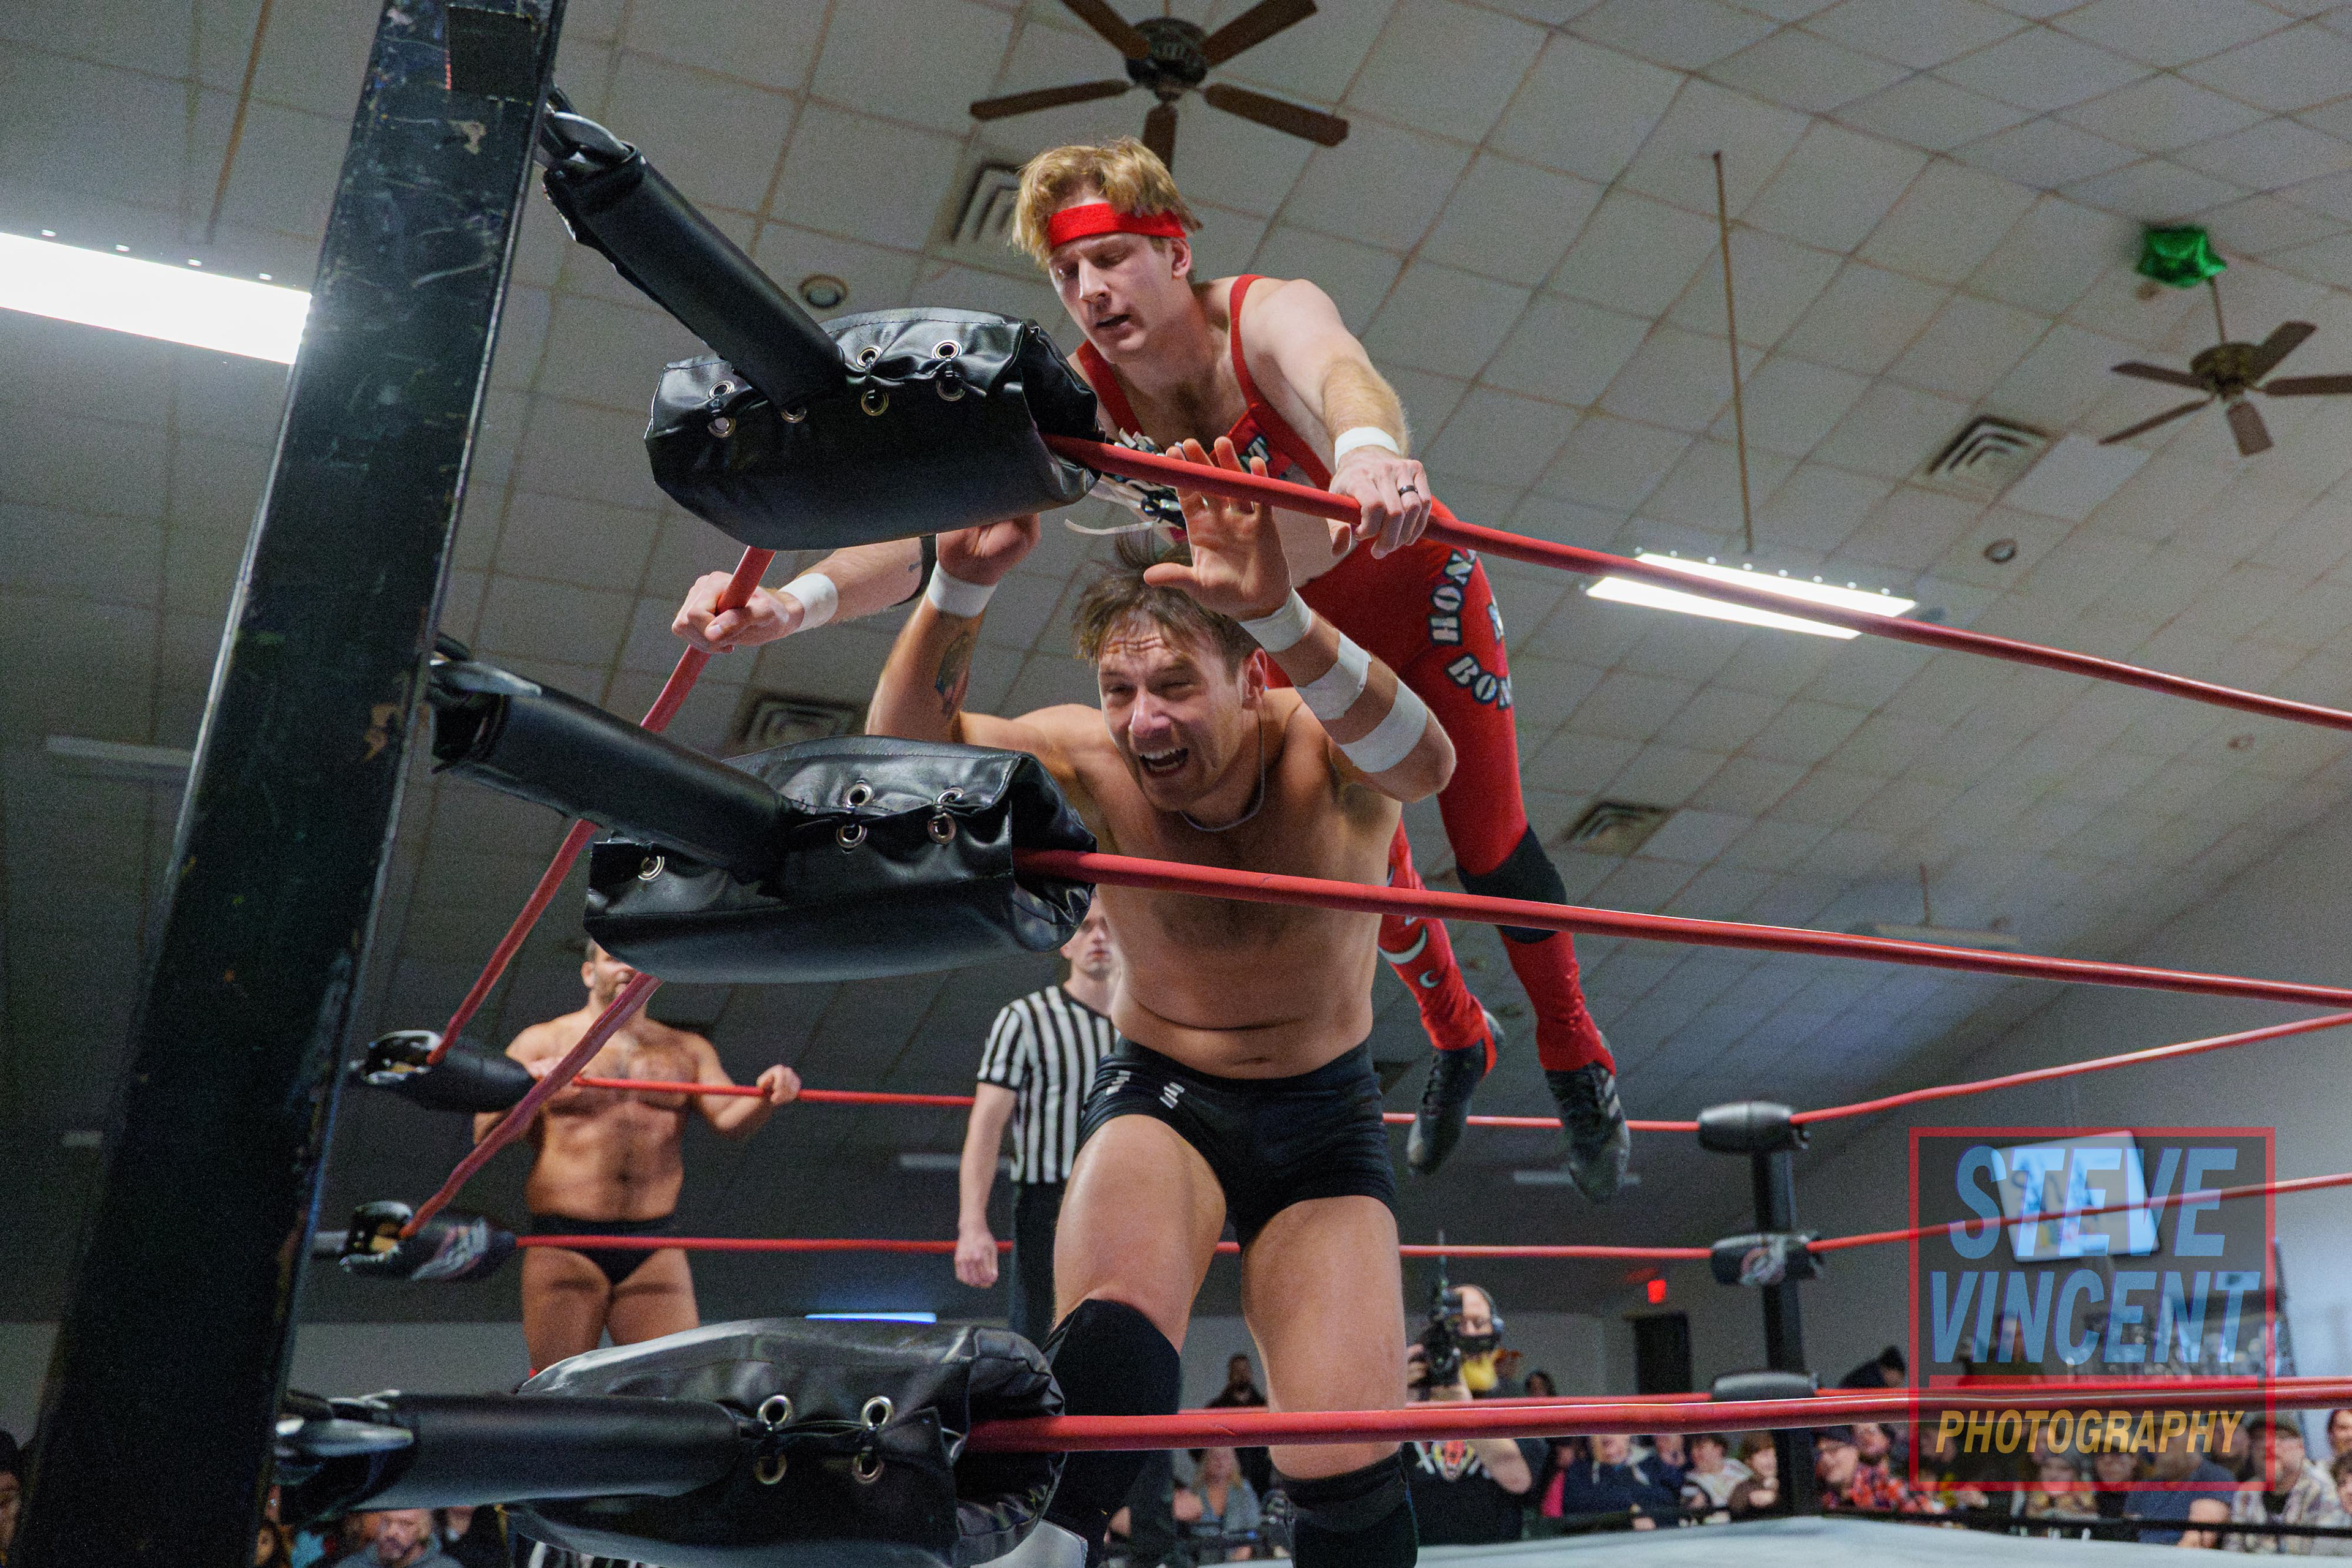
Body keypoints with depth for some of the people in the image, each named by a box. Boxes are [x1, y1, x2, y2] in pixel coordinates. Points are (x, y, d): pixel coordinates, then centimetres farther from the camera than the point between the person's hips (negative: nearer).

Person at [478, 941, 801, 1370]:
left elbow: (730, 1119, 4)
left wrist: (768, 1096, -19)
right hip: (564, 1250, -2)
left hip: (655, 1252, 2)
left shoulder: (687, 1050, 15)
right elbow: (486, 1134, -1)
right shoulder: (542, 1042, 7)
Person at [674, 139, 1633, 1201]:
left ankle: (1577, 1060, 25)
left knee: (1488, 840, 0)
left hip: (1419, 595, -4)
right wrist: (796, 601, -55)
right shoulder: (1078, 401, -24)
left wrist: (1366, 450, -84)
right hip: (1295, 634, 4)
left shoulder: (1268, 315, -34)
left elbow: (1340, 372, -59)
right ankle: (1454, 1038, 41)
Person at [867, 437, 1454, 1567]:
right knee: (1113, 1330, -33)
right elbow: (907, 744, -25)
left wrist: (1280, 613, -62)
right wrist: (961, 586, -42)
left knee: (1350, 1474, -7)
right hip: (1159, 1091, 0)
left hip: (1324, 1111, 0)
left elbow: (1425, 764, -46)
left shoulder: (1323, 752, -22)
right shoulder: (1098, 765, -17)